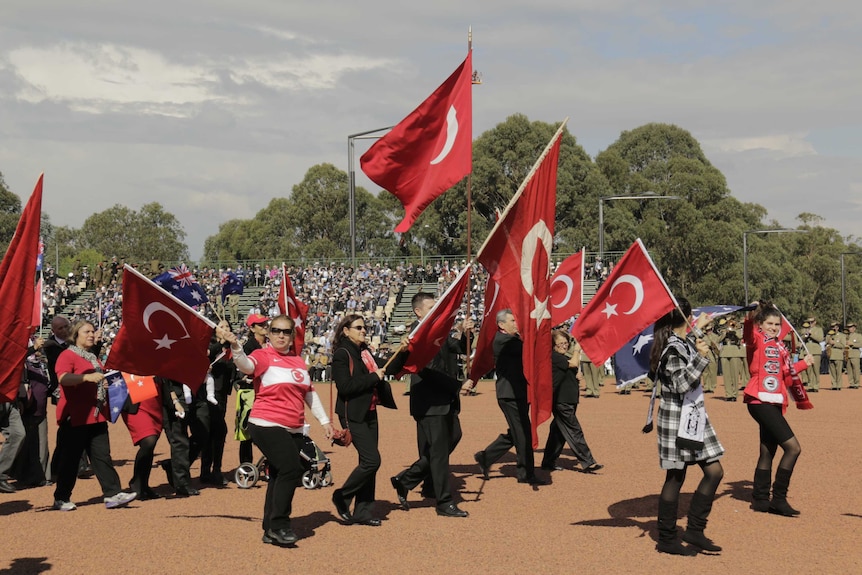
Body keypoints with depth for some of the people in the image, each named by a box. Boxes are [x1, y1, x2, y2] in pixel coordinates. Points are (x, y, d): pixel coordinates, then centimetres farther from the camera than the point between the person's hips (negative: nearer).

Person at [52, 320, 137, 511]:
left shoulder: (93, 358, 21)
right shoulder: (67, 355, -4)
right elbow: (63, 378, -23)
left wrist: (107, 385, 18)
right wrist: (86, 377, -35)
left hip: (96, 417, 7)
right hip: (75, 417, -7)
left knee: (102, 456, 0)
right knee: (69, 459, -1)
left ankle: (113, 495, -5)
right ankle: (61, 499, 8)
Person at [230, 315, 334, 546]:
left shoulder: (299, 361, 14)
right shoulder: (263, 356, -3)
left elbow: (310, 393, 22)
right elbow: (246, 365, -25)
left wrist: (324, 420, 22)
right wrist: (234, 346, -45)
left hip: (294, 429, 6)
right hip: (267, 425, -6)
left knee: (281, 475, 8)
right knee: (291, 468, -19)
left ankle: (271, 530, 17)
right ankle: (279, 525, -9)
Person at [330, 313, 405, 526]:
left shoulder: (365, 352, 14)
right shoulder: (341, 355, -10)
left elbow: (389, 369, 12)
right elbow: (345, 387, -20)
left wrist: (402, 353, -4)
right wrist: (373, 377, -18)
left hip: (369, 413, 8)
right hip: (353, 415, -8)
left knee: (369, 462, 7)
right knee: (371, 460, -14)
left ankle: (363, 512, 13)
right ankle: (342, 497, 4)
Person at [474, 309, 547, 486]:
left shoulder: (513, 339, 17)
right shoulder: (502, 340, -15)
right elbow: (527, 348, -23)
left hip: (518, 394, 10)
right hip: (511, 395, -10)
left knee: (515, 434, 15)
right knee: (523, 435, -4)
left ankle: (485, 458, 22)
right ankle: (526, 474, 5)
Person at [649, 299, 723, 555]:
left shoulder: (683, 343, 11)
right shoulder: (672, 348, -16)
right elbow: (681, 383, -23)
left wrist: (697, 330, 42)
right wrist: (701, 358, -28)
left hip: (694, 417, 9)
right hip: (677, 419, -9)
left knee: (714, 471, 4)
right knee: (675, 478, -1)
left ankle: (694, 530, 10)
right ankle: (666, 540, 9)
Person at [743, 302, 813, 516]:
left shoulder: (779, 347, 18)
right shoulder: (757, 340, -5)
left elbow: (787, 372, 26)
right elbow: (749, 333, -29)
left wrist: (804, 363, 36)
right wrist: (751, 316, -47)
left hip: (774, 403, 8)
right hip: (760, 401, -8)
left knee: (768, 452, 13)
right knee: (793, 447, -13)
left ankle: (760, 499, 21)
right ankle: (779, 498, -7)